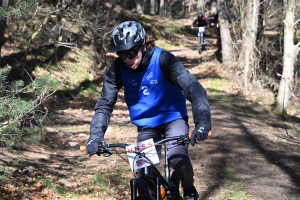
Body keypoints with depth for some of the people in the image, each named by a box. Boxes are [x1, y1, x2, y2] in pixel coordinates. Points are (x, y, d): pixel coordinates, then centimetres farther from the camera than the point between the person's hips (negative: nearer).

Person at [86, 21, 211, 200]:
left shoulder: (163, 59, -25)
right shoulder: (118, 69, -16)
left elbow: (193, 87, -32)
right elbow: (105, 104, -14)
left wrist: (203, 121, -47)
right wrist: (96, 135, -31)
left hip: (173, 118, -3)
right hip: (146, 124, 3)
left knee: (177, 158, -26)